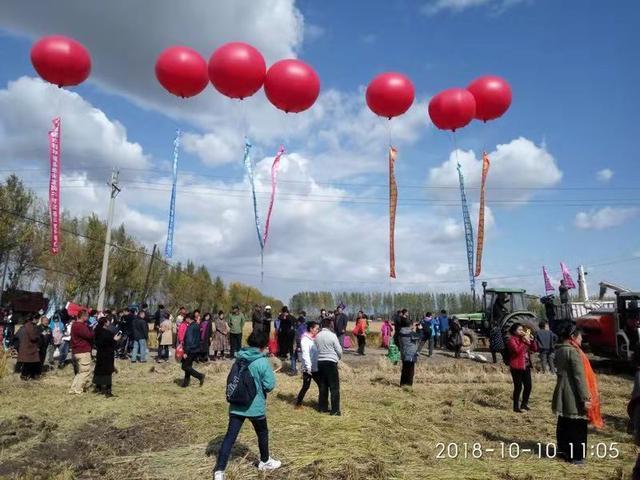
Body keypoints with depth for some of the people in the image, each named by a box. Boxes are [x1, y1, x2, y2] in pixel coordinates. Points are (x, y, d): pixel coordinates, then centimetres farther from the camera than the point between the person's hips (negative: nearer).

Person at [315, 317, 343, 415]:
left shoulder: (317, 336, 3)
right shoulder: (332, 335, -11)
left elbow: (316, 349, 5)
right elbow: (339, 350, -5)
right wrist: (338, 357, 15)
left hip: (320, 362, 6)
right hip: (331, 362, -6)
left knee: (323, 386, 14)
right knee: (334, 387, 1)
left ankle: (323, 407, 21)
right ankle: (335, 410, 2)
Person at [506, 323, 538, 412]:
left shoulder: (524, 338, 12)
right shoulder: (511, 340, -9)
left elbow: (535, 349, 12)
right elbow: (517, 350, -25)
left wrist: (532, 340, -4)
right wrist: (524, 341, -23)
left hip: (526, 366, 7)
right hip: (516, 367, -7)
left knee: (528, 386, 9)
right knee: (518, 387, -4)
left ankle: (524, 404, 27)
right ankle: (516, 407, 6)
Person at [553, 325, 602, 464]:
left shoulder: (559, 350, 8)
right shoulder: (573, 351, -18)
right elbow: (579, 376, -20)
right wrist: (585, 398, -17)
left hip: (562, 393, 8)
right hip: (573, 395, -8)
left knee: (564, 424, 17)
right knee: (577, 426, 3)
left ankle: (563, 450, 28)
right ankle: (576, 456, 11)